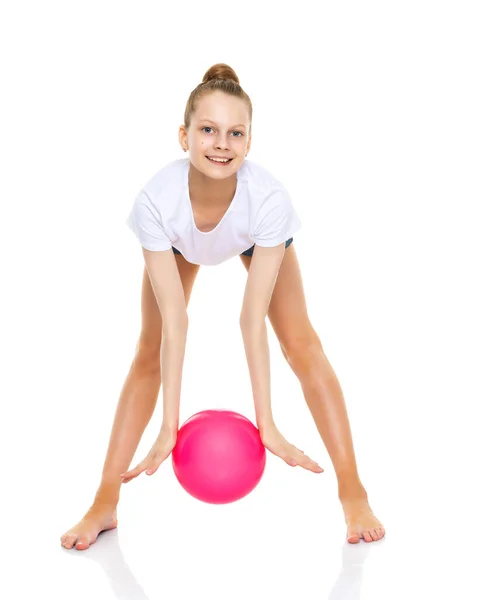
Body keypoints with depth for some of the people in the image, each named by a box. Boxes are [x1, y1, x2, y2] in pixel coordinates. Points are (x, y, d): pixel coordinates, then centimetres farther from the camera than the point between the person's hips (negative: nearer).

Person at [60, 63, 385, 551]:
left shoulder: (268, 198, -42)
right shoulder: (156, 201, -41)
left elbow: (253, 318, -37)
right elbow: (174, 320, -35)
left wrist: (265, 422, -37)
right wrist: (169, 426, -35)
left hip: (258, 238, 0)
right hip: (180, 243, 1)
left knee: (302, 344, -12)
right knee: (148, 355, -5)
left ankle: (353, 493, -4)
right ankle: (104, 503, 2)